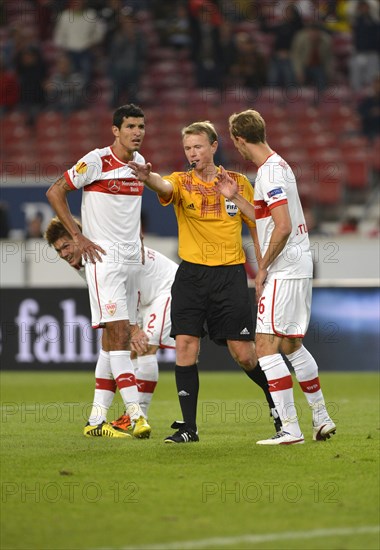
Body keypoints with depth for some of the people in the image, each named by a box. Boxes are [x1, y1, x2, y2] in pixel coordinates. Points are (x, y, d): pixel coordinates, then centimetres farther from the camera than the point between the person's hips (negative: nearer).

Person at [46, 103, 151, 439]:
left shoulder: (140, 162, 11)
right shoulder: (96, 161, -9)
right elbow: (55, 192, -6)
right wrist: (78, 237, -9)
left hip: (132, 258, 7)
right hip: (104, 257, -7)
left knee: (118, 340, 7)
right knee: (118, 333, -15)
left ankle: (98, 419, 13)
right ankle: (135, 413, -21)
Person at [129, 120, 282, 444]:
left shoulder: (239, 183, 5)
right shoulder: (182, 182, 3)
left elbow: (257, 227, 13)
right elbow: (165, 187, -22)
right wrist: (147, 177, -46)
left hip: (230, 273, -1)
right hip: (191, 274, 1)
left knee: (243, 354, -2)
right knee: (185, 345, -8)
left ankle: (276, 399, 26)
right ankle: (188, 427, -1)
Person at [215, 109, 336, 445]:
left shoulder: (269, 173, -17)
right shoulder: (279, 165, 14)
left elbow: (283, 227, -23)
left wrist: (263, 268, -14)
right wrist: (235, 197, 21)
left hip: (283, 270, -10)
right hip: (300, 266, 10)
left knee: (266, 346, -9)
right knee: (292, 345, 18)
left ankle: (290, 428, -12)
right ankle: (321, 418, 23)